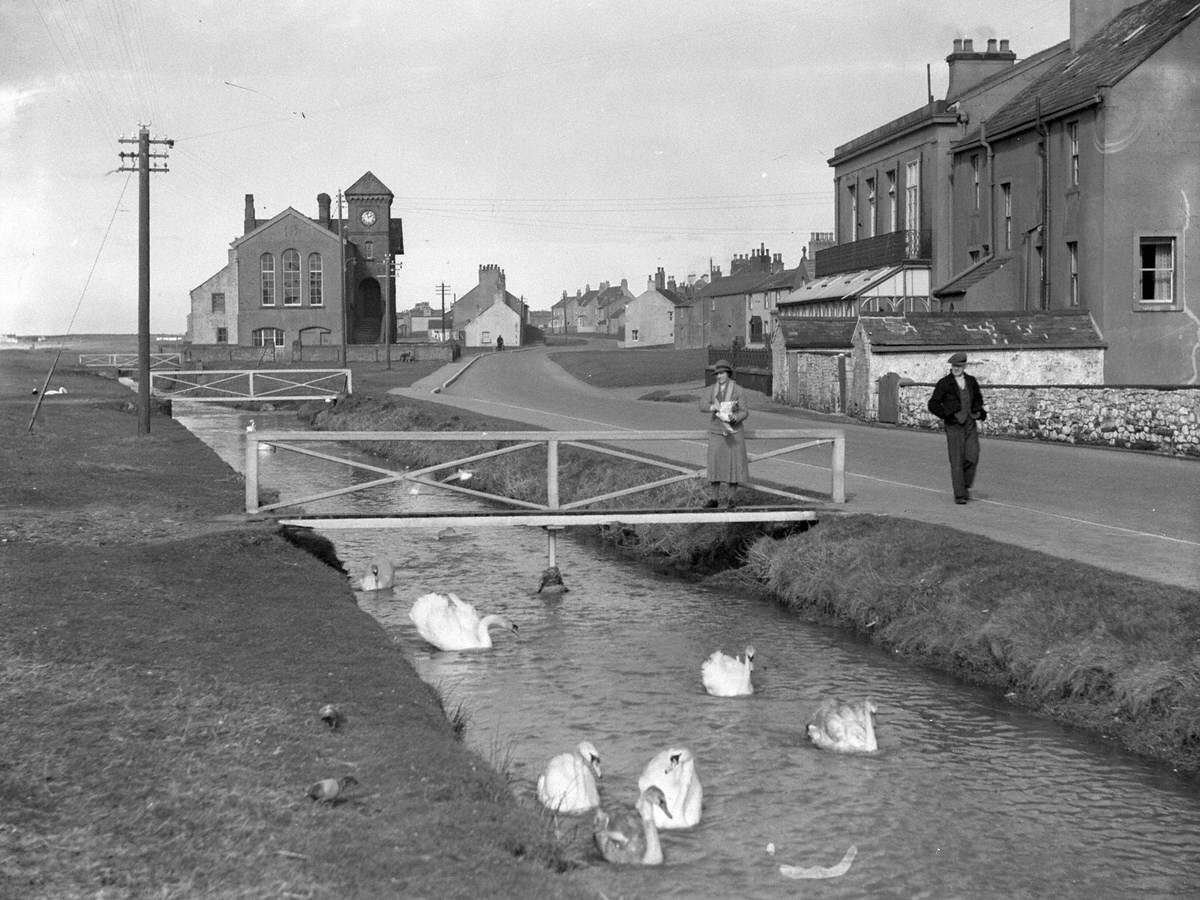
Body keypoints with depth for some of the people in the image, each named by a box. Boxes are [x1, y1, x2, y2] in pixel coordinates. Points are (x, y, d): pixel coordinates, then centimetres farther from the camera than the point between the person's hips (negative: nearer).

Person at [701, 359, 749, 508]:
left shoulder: (737, 390, -6)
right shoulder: (712, 390, 3)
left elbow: (744, 412, -7)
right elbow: (703, 405, -11)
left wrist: (734, 418, -28)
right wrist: (716, 407, -30)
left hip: (734, 431, -2)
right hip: (716, 432, 2)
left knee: (733, 464, -1)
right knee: (714, 464, -2)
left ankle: (732, 498, 11)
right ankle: (713, 499, 1)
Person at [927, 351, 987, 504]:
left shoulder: (971, 381, 9)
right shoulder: (944, 383, -5)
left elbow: (978, 398, 27)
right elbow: (933, 405, -5)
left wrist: (979, 412, 9)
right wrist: (949, 416, -11)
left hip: (970, 424, 4)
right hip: (954, 426, -4)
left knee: (972, 457, -6)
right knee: (957, 460, -6)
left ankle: (965, 486, 18)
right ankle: (959, 495, 0)